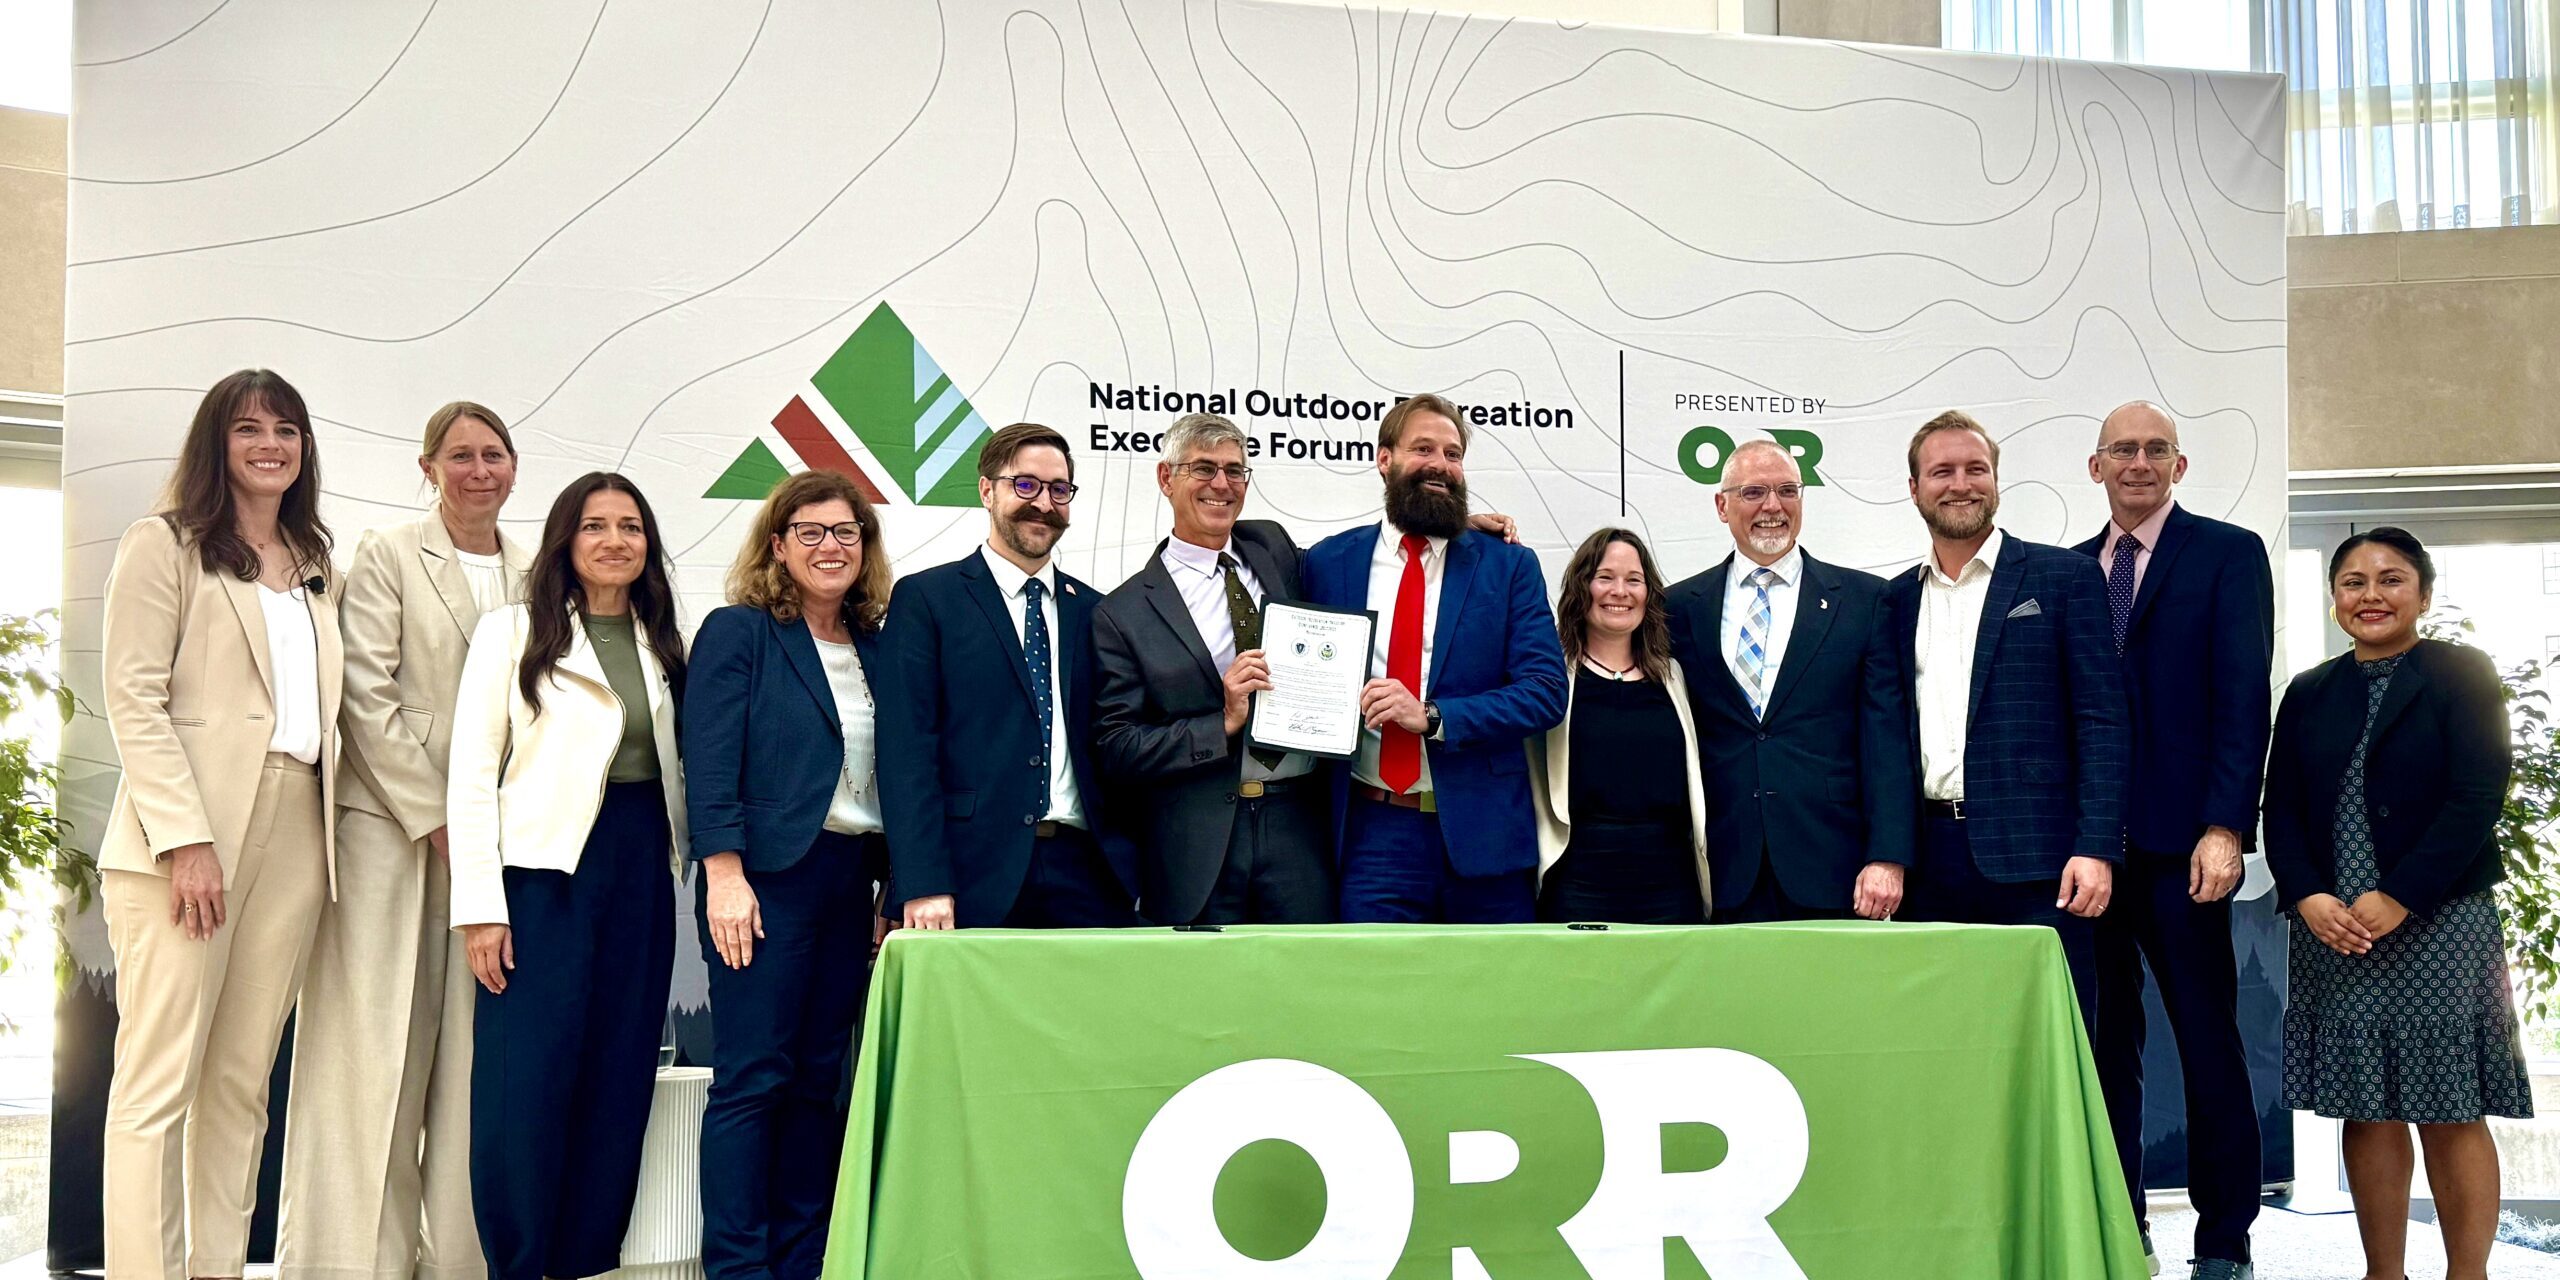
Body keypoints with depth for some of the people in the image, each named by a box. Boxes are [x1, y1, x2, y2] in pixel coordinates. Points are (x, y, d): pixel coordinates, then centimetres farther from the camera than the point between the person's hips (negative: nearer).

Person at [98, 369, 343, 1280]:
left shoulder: (316, 568, 20)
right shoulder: (165, 545, 2)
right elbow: (134, 700, -6)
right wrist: (186, 838, -16)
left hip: (292, 839, 6)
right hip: (186, 837, -6)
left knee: (242, 1084, 6)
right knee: (160, 1080, -7)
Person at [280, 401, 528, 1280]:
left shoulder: (535, 577, 14)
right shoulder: (388, 556, 2)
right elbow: (366, 697, -6)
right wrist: (433, 816, -11)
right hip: (391, 824, -4)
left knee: (474, 1054, 2)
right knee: (376, 1050, -3)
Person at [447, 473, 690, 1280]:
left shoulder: (664, 645, 15)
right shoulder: (513, 633, 2)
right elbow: (471, 776, -3)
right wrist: (481, 907, -11)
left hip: (642, 871, 4)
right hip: (544, 868, -4)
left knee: (618, 1082, 4)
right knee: (527, 1084, -8)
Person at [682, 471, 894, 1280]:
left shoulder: (877, 649, 14)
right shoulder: (738, 633, -1)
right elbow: (709, 762, -9)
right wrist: (725, 878, -17)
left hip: (852, 878, 6)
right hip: (767, 877, -5)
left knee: (821, 1078, 8)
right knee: (751, 1078, -4)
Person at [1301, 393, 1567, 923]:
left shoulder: (1510, 566, 5)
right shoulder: (1329, 562, 8)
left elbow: (1546, 692, -4)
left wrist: (1432, 717, -16)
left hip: (1482, 831, 0)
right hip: (1372, 833, 0)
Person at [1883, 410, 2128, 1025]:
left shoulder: (2065, 576, 4)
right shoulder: (1898, 599, 15)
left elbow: (2101, 718, -2)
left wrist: (2096, 848, -11)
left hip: (2033, 856, -3)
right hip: (1930, 861, 4)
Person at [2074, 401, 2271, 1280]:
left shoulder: (2227, 553, 2)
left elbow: (2244, 701, -6)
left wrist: (2225, 828, -15)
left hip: (2179, 844, -4)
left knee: (2209, 1041, 3)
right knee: (2102, 1042, 7)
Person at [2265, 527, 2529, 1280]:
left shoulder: (2462, 675, 2)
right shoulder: (2309, 694, 13)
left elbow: (2478, 798, -8)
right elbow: (2282, 811, 8)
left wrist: (2398, 899, -15)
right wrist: (2309, 898, -9)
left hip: (2437, 926, -4)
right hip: (2332, 929, 4)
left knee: (2450, 1116, -1)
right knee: (2366, 1112, 6)